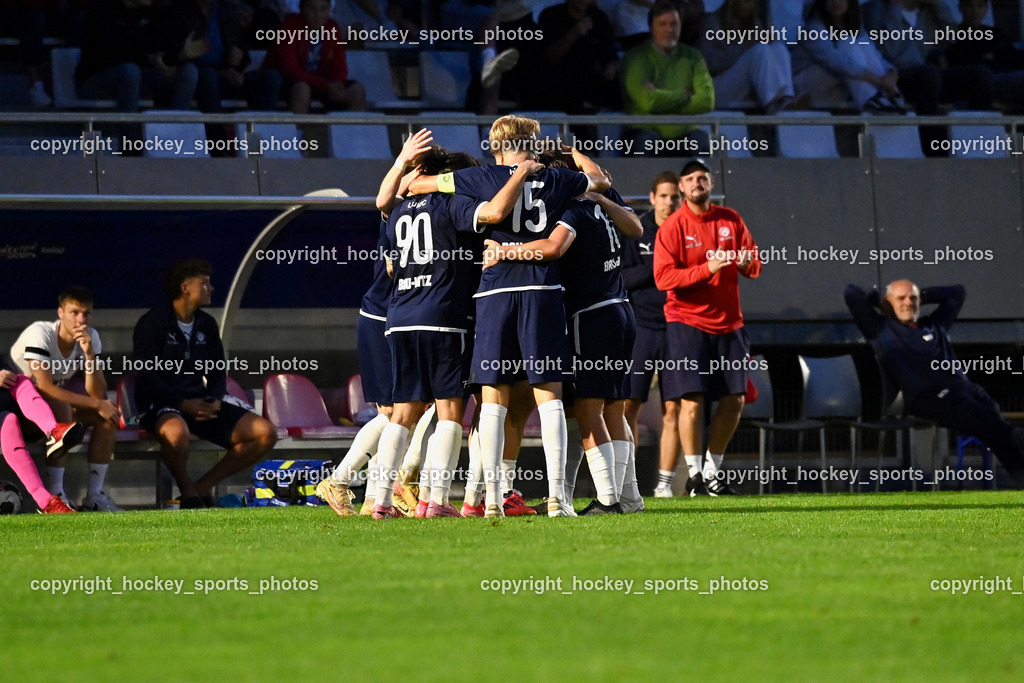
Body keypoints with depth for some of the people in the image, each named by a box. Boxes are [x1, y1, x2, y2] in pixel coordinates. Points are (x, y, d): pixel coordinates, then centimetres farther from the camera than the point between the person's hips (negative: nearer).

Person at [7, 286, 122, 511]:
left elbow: (97, 394, -14)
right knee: (61, 409, -34)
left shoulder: (90, 338, -6)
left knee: (107, 415, -13)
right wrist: (97, 404, -31)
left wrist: (89, 353, -28)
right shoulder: (40, 334, -24)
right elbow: (45, 387, -32)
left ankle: (95, 496, -13)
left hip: (57, 408, 7)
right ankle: (55, 494, -35)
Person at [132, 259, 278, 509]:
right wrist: (184, 405, -22)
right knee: (177, 432, -44)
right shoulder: (153, 322, -6)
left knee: (266, 433, -10)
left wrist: (215, 401, -4)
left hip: (200, 402, 7)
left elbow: (217, 373, 19)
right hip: (161, 404, -7)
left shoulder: (206, 324, 14)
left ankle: (204, 486, -1)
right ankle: (188, 492, -14)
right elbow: (145, 376, -13)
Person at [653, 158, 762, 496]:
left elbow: (755, 264, 11)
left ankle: (712, 470, 19)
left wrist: (747, 262, -14)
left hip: (728, 323, 5)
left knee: (734, 400, 4)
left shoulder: (731, 220, 8)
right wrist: (707, 269, -23)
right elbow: (663, 277, -13)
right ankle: (694, 473, 0)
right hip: (687, 322, -5)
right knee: (692, 400, -11)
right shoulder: (672, 226, -4)